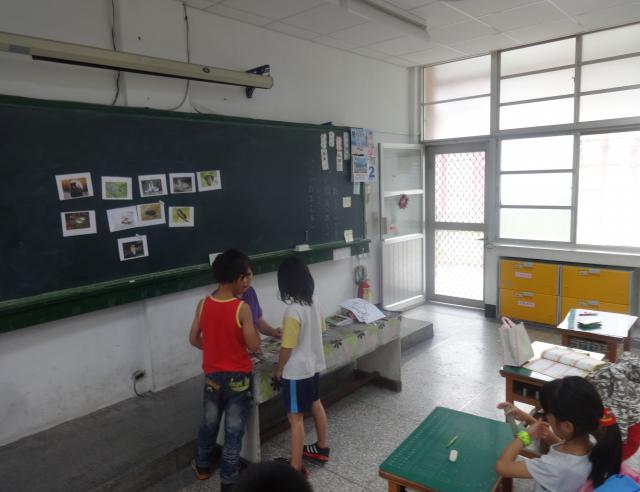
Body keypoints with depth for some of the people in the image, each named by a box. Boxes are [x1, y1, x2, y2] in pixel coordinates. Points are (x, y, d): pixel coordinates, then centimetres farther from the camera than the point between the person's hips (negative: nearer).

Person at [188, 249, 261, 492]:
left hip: (213, 375, 5)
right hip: (238, 378, -4)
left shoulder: (203, 304, -7)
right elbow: (254, 346, -17)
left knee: (209, 423, 24)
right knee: (234, 429, 10)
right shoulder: (242, 308, -21)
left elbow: (194, 339, 2)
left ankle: (202, 466, 44)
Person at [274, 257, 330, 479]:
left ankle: (296, 468, 13)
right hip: (314, 364, 9)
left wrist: (280, 369, -5)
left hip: (296, 371, -8)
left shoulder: (293, 311, -27)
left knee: (295, 418, 3)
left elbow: (287, 347, -22)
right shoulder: (314, 301, -3)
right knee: (316, 405, 24)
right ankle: (321, 448, 41)